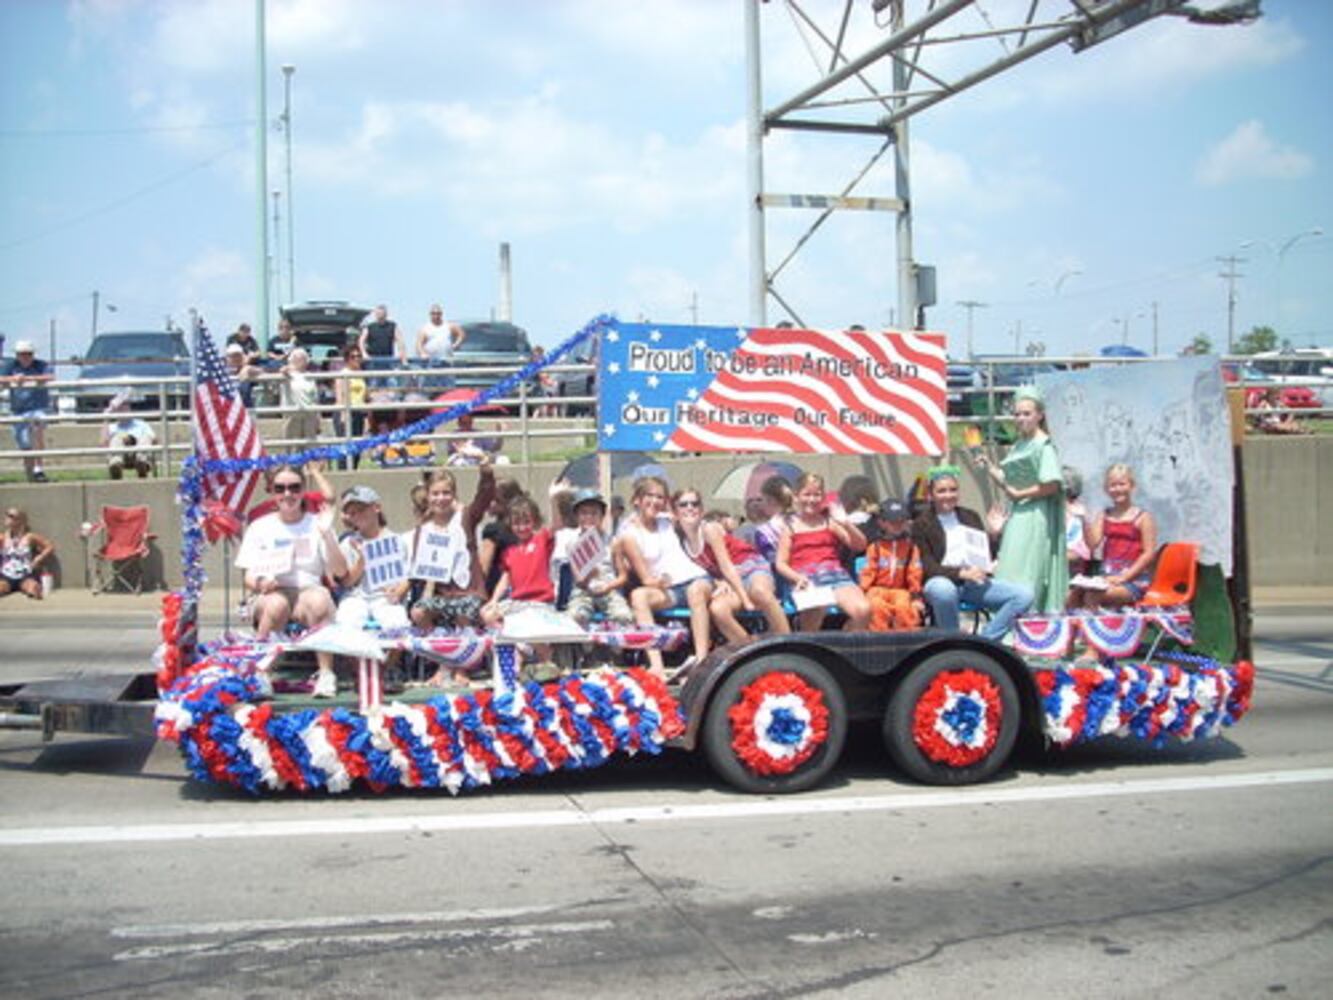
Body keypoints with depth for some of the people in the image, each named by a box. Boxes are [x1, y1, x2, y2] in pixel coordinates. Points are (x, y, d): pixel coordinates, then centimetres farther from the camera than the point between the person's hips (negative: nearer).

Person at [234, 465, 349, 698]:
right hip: (268, 596, 0)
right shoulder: (260, 527, 11)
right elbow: (249, 578, 6)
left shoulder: (317, 525, 10)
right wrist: (260, 582, -18)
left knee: (320, 597, -36)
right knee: (277, 604, -36)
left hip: (307, 593, 0)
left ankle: (326, 673, -32)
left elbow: (340, 572, 0)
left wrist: (327, 535, -13)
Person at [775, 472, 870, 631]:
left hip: (835, 574, 2)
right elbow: (781, 563, 9)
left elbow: (860, 546, 12)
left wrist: (846, 523, -4)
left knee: (863, 610, -25)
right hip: (807, 579, -2)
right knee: (814, 615, -34)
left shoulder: (829, 521, 20)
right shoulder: (790, 526, 16)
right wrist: (797, 577, -11)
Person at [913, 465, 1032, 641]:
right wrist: (961, 573, -20)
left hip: (974, 582, 5)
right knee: (944, 590, -43)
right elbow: (927, 567, -7)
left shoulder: (971, 517, 20)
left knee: (1024, 594, -16)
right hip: (942, 581, -5)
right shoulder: (921, 525, 4)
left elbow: (988, 555, 20)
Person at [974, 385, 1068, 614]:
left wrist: (1020, 494, -11)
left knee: (1026, 570, -11)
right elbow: (1006, 482, 18)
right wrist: (989, 468, 3)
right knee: (1011, 571, 5)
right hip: (1017, 514, 8)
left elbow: (1052, 485, -15)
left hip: (1036, 515, -8)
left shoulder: (1044, 445, -8)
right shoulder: (1017, 446, 16)